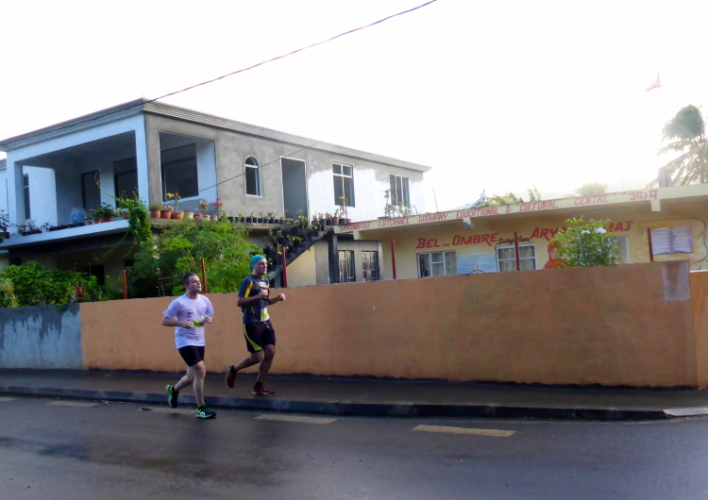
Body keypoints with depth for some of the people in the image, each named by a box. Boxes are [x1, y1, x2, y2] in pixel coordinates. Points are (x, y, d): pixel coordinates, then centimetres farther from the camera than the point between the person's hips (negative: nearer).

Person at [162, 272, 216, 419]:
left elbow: (209, 317, 14)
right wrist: (181, 323, -26)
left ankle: (173, 389, 47)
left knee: (192, 376, 15)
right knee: (200, 370, -18)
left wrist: (208, 319, -10)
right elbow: (164, 321, -10)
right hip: (185, 341, -6)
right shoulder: (178, 302, -13)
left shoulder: (205, 301, 1)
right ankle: (201, 409, -7)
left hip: (199, 342, 6)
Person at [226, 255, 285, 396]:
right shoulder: (248, 281, -11)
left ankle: (259, 386, 12)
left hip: (265, 322, 8)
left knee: (270, 353, 1)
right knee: (257, 357, -6)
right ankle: (232, 369, 20)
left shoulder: (265, 281, 15)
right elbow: (239, 302, -18)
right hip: (252, 324, -8)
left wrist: (277, 299, 7)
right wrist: (258, 296, -26)